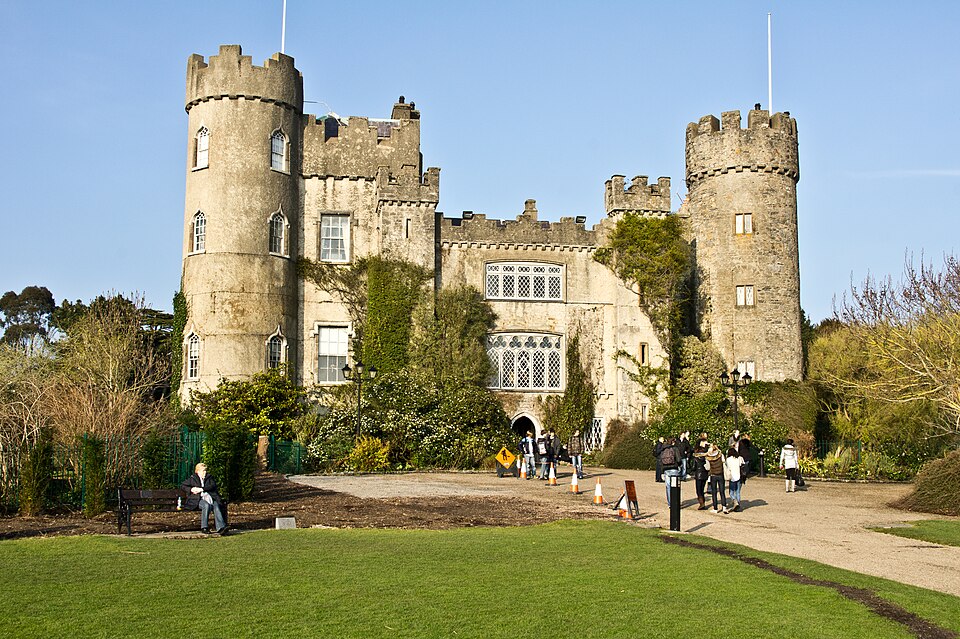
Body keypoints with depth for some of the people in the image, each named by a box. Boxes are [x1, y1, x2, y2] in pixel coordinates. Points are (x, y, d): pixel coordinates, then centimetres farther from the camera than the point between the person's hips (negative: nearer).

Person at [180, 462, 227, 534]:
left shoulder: (209, 478, 22)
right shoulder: (192, 478, 18)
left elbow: (213, 486, 4)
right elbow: (182, 486, 14)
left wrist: (201, 489, -9)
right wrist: (191, 489, -5)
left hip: (210, 498, 2)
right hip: (198, 500, -2)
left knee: (216, 505, -31)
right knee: (206, 505, -36)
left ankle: (220, 528, -43)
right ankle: (204, 527, -34)